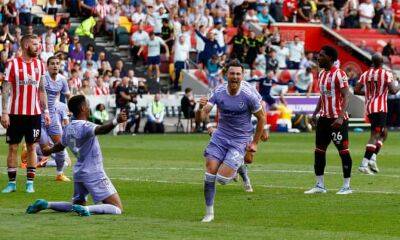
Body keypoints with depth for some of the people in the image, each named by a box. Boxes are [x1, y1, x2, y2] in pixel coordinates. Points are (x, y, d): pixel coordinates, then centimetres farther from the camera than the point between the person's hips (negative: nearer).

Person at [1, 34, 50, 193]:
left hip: (34, 113, 3)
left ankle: (30, 183, 9)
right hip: (16, 113, -3)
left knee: (32, 147, 4)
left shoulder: (39, 65, 8)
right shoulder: (13, 64, -5)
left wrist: (46, 111, 9)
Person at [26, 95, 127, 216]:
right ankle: (85, 209, -29)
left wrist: (49, 151, 49)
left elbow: (60, 146, 27)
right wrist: (116, 121, -54)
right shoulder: (85, 126, -17)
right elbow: (100, 129, -39)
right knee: (117, 208, -10)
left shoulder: (68, 128, 7)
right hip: (94, 174, -8)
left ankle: (45, 204, 9)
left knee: (77, 204, 27)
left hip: (79, 173, 8)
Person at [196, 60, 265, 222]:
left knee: (222, 179, -11)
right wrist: (201, 108, -33)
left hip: (240, 140, -3)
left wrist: (254, 143, -1)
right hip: (220, 136, 3)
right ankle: (209, 213, 6)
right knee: (210, 172, -10)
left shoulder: (249, 95, -17)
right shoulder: (218, 92, -8)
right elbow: (201, 117, -9)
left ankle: (241, 166, 24)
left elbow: (261, 118, -3)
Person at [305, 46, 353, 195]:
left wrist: (341, 117, -26)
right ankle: (320, 185, 13)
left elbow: (346, 96, -18)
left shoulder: (339, 74, -14)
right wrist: (315, 113, 17)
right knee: (319, 150, 8)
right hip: (324, 117, 9)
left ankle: (347, 186, 3)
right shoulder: (322, 74, 13)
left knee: (343, 150, -3)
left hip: (337, 119, -9)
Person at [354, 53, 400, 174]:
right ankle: (364, 164, -17)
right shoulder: (386, 74, -7)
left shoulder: (365, 74, 9)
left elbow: (356, 91, 7)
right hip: (380, 107, -7)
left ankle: (373, 158, 6)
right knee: (375, 135, -8)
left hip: (368, 108, 7)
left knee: (384, 132, 22)